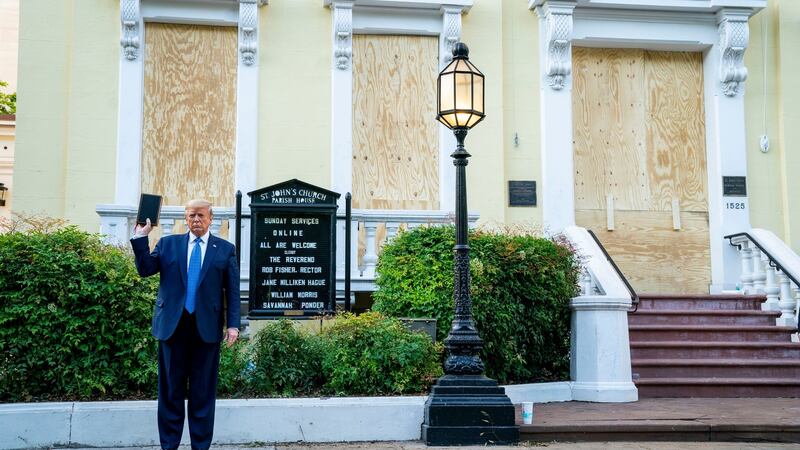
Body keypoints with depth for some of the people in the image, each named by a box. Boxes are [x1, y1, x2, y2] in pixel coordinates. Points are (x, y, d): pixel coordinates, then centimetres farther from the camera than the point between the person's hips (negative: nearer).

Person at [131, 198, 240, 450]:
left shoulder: (225, 249, 6)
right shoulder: (167, 244, 9)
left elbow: (232, 290, 3)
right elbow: (145, 269, 0)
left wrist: (233, 324, -4)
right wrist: (141, 237, -9)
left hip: (206, 327, -1)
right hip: (172, 325, 1)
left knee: (203, 391, 6)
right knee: (170, 390, 7)